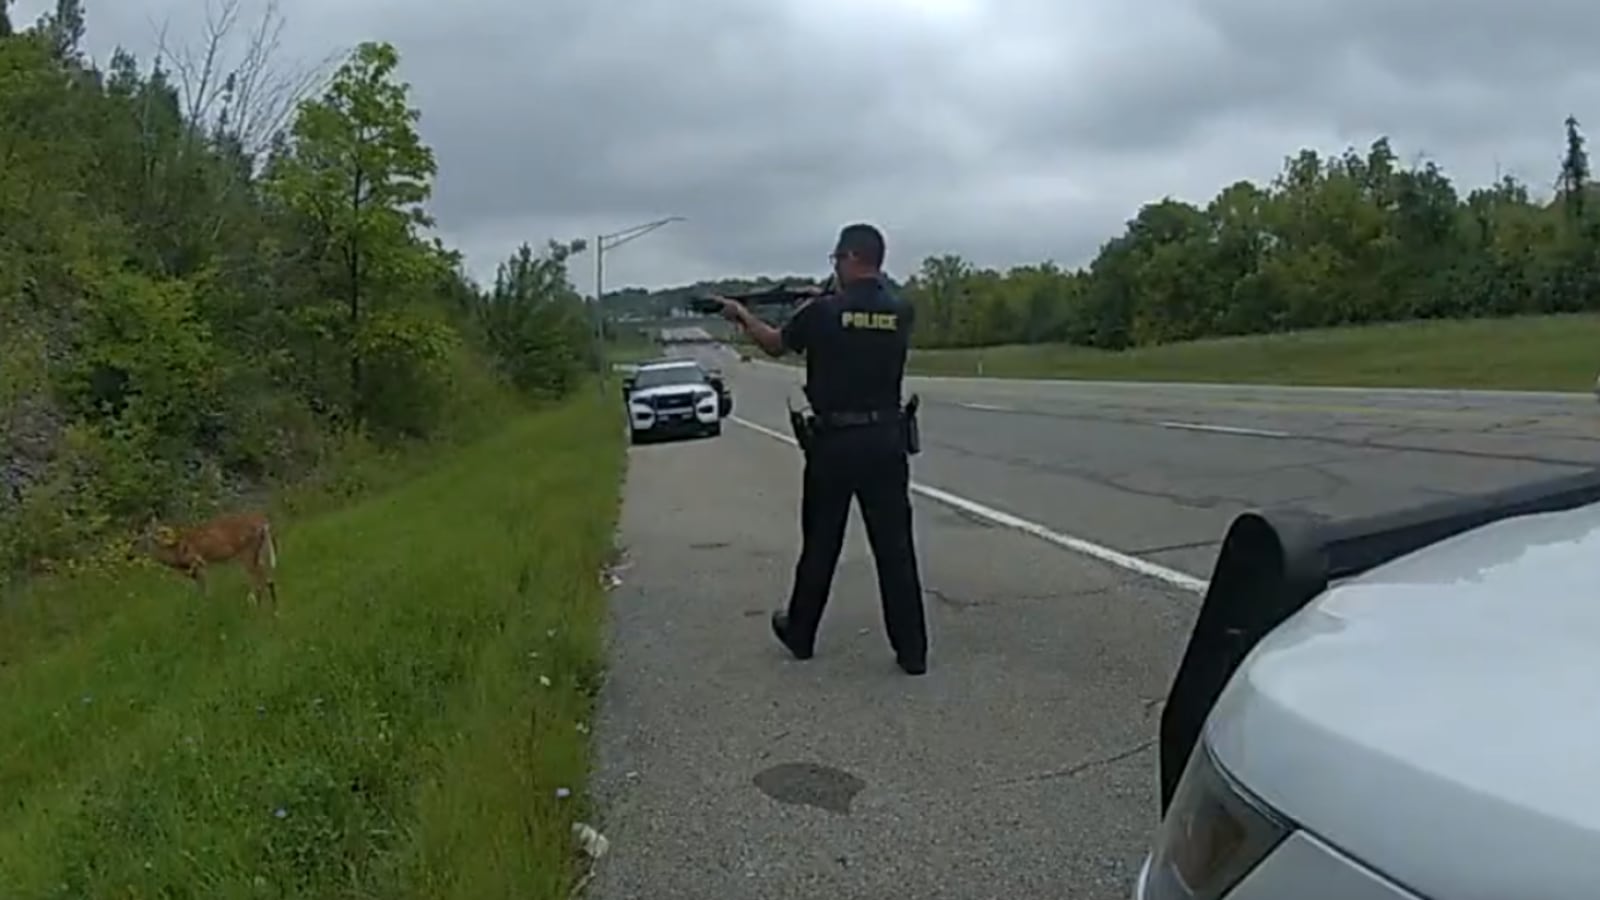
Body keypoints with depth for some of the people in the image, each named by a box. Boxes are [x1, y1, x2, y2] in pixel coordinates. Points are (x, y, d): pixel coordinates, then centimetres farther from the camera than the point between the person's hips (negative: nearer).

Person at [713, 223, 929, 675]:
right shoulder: (901, 312, 0)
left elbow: (775, 344, 8)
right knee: (895, 545, 4)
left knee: (820, 542, 13)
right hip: (886, 440, 2)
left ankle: (800, 633, 30)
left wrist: (742, 315, 26)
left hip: (834, 441, -2)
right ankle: (912, 650, 5)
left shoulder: (822, 311, -9)